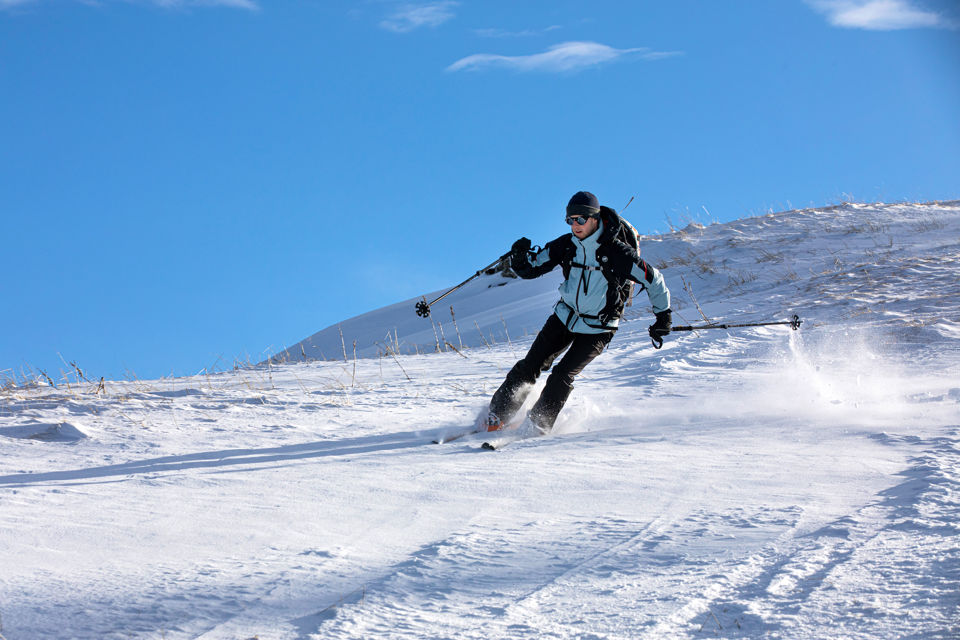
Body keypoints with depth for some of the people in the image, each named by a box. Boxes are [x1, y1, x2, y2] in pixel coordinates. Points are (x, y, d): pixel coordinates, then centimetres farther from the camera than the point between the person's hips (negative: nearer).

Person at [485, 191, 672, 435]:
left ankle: (538, 425, -2)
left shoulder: (617, 253, -21)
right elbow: (532, 269, 1)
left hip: (596, 329, -4)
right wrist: (520, 258, -22)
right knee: (530, 366, 1)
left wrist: (663, 316, -8)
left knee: (562, 376, -16)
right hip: (564, 317, 4)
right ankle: (498, 412, 13)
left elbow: (654, 280, -11)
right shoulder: (566, 245, -8)